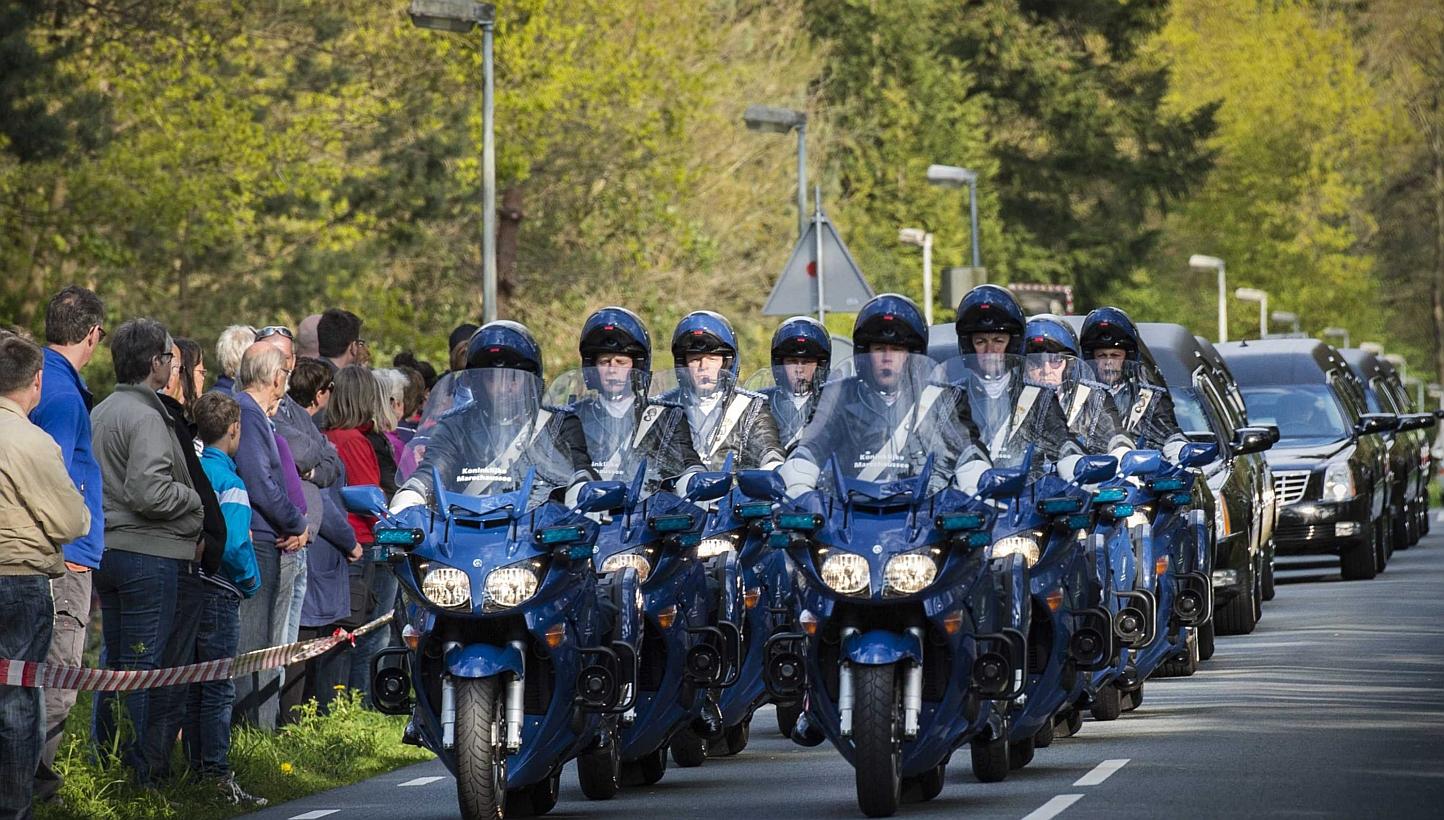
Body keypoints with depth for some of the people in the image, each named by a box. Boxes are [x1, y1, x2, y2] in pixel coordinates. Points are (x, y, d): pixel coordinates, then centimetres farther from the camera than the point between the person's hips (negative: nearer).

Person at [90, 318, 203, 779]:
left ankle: (103, 757, 22)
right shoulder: (146, 417, -16)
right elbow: (149, 492, -26)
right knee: (142, 663, -5)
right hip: (148, 553, -9)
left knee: (114, 659, 16)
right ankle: (135, 771, -3)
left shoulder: (100, 413, 14)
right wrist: (195, 500, -8)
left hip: (105, 548, 9)